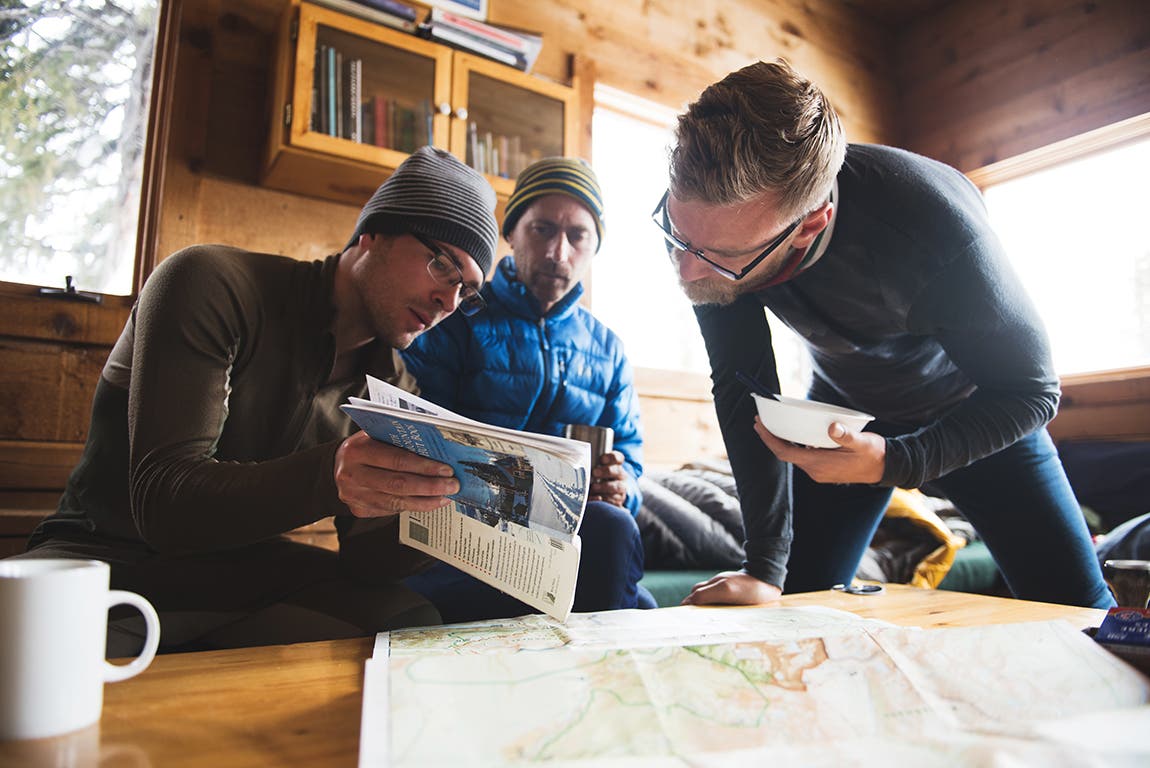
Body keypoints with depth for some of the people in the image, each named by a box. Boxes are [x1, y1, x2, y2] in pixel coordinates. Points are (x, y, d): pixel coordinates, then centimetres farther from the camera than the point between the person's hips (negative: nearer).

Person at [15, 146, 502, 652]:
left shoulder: (390, 382, 0)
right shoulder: (212, 285, -16)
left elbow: (362, 555, -4)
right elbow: (160, 502, -26)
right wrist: (326, 480, -45)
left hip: (246, 565, 6)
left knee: (413, 621, -19)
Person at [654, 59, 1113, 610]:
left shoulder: (933, 222, -39)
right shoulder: (712, 212, -28)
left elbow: (1030, 392, -24)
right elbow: (741, 383, -23)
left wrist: (892, 462, -40)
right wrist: (764, 569, -25)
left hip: (976, 412, -2)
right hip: (844, 410, 2)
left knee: (1075, 609, 1)